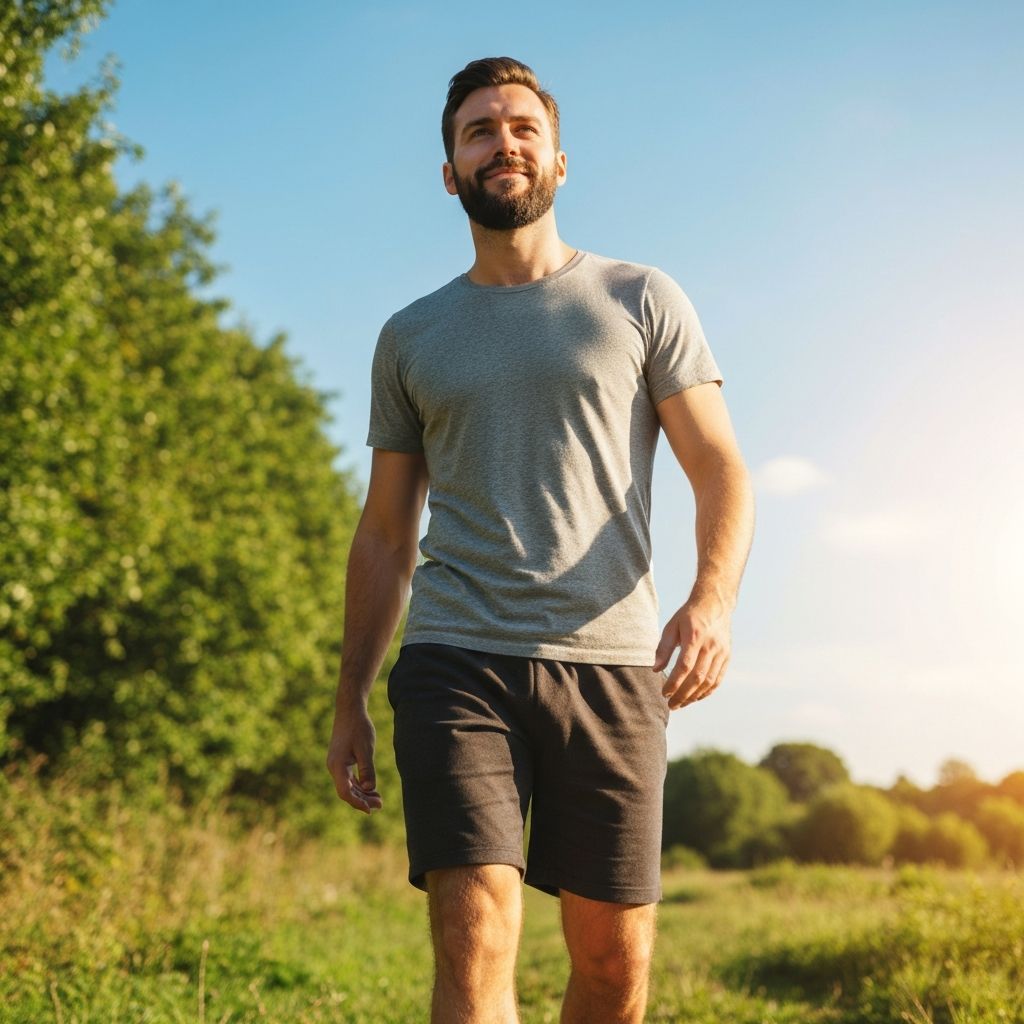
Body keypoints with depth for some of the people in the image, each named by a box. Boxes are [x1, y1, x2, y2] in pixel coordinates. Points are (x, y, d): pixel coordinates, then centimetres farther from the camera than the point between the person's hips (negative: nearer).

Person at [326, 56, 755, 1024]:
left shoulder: (640, 301, 10)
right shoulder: (410, 338, 15)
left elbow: (721, 470, 4)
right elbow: (384, 532, 18)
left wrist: (712, 598, -17)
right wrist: (350, 701, 13)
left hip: (610, 664, 0)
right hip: (455, 663, 1)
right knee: (475, 936, -14)